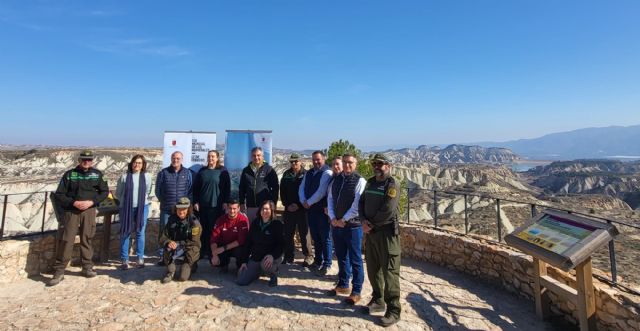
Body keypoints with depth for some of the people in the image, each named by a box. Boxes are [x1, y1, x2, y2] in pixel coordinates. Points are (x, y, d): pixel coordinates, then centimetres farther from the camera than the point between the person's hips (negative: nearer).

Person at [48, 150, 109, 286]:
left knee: (87, 239, 8)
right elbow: (59, 194, 0)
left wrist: (91, 202, -9)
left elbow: (105, 191, 6)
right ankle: (59, 271, 7)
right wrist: (74, 202, -14)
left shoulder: (97, 174, 4)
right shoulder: (69, 174, 1)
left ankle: (87, 267, 20)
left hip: (89, 211, 1)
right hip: (71, 211, -1)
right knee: (65, 240, -2)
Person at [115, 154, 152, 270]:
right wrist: (126, 201, 12)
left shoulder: (147, 176, -1)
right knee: (125, 233, 5)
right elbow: (118, 194, 7)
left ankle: (140, 258, 16)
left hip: (142, 208, 1)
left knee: (140, 233, 6)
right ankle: (124, 259, 15)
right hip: (126, 208, 0)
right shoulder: (125, 177, -4)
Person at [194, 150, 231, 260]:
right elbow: (195, 187, 11)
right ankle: (204, 251, 16)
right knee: (204, 229, 6)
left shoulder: (223, 171, 1)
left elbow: (227, 188, -1)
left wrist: (225, 202, -6)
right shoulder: (202, 171, 10)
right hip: (203, 205, 3)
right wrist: (195, 202, 4)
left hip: (217, 205, -3)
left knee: (215, 229, 1)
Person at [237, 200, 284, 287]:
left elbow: (281, 244, -13)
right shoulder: (255, 223, 4)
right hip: (255, 257, 5)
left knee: (265, 265, -37)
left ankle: (273, 275, -1)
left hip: (271, 257, -4)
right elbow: (248, 243, 7)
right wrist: (245, 261, 4)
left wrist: (272, 255, -31)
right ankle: (259, 270, 25)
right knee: (241, 281, -4)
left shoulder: (277, 224, -10)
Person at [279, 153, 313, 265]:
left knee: (304, 233, 0)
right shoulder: (286, 174, 11)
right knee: (287, 234, 7)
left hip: (302, 209, -4)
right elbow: (282, 192, 9)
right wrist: (287, 205, -3)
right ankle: (288, 256, 19)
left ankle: (308, 256, 11)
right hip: (289, 209, 4)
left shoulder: (306, 174, -1)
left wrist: (298, 205, -12)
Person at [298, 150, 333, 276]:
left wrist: (309, 202, -12)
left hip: (322, 209, -7)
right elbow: (302, 188, 12)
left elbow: (321, 191, -18)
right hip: (310, 209, 7)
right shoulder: (308, 173, 13)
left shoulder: (327, 173, -10)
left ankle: (326, 264, 11)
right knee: (315, 237, 16)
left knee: (325, 238, 1)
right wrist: (303, 201, -5)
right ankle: (318, 261, 29)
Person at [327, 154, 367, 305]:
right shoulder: (336, 180, 10)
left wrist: (343, 220, -13)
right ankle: (343, 285, 33)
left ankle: (356, 291, 15)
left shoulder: (360, 181, -8)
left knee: (355, 260, 3)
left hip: (352, 225, -6)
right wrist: (333, 218, -4)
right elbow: (330, 200, 9)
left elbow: (357, 204, -14)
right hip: (336, 224, 6)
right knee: (341, 257, 18)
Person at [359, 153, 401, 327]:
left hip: (387, 232, -8)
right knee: (373, 268, 17)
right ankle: (378, 301, 34)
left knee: (389, 272, -1)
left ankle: (393, 311, 11)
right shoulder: (370, 182, 12)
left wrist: (371, 224, -12)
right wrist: (364, 221, -8)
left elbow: (387, 211, -21)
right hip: (371, 232, 8)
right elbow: (362, 203, 9)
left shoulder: (391, 184, -12)